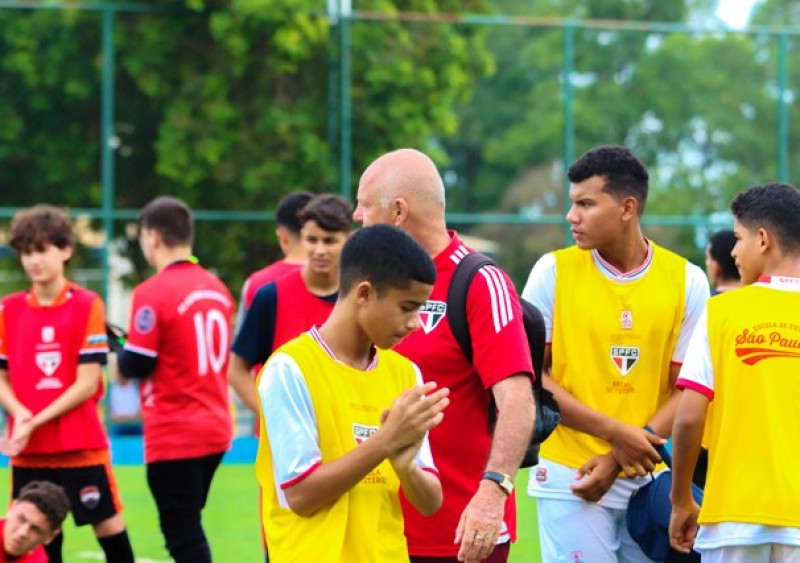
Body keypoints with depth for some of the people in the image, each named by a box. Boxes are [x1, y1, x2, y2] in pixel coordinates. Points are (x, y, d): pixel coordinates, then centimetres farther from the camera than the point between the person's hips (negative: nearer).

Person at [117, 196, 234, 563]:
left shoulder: (153, 292, -14)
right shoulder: (217, 288, 8)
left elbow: (135, 366, -14)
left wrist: (120, 354, 7)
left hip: (173, 435, -8)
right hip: (215, 427, 8)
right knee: (187, 529, 20)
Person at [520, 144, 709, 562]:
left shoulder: (687, 280, 2)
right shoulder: (554, 271, 0)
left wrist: (617, 460, -10)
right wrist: (614, 431, -11)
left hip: (649, 480, 1)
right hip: (570, 477, -1)